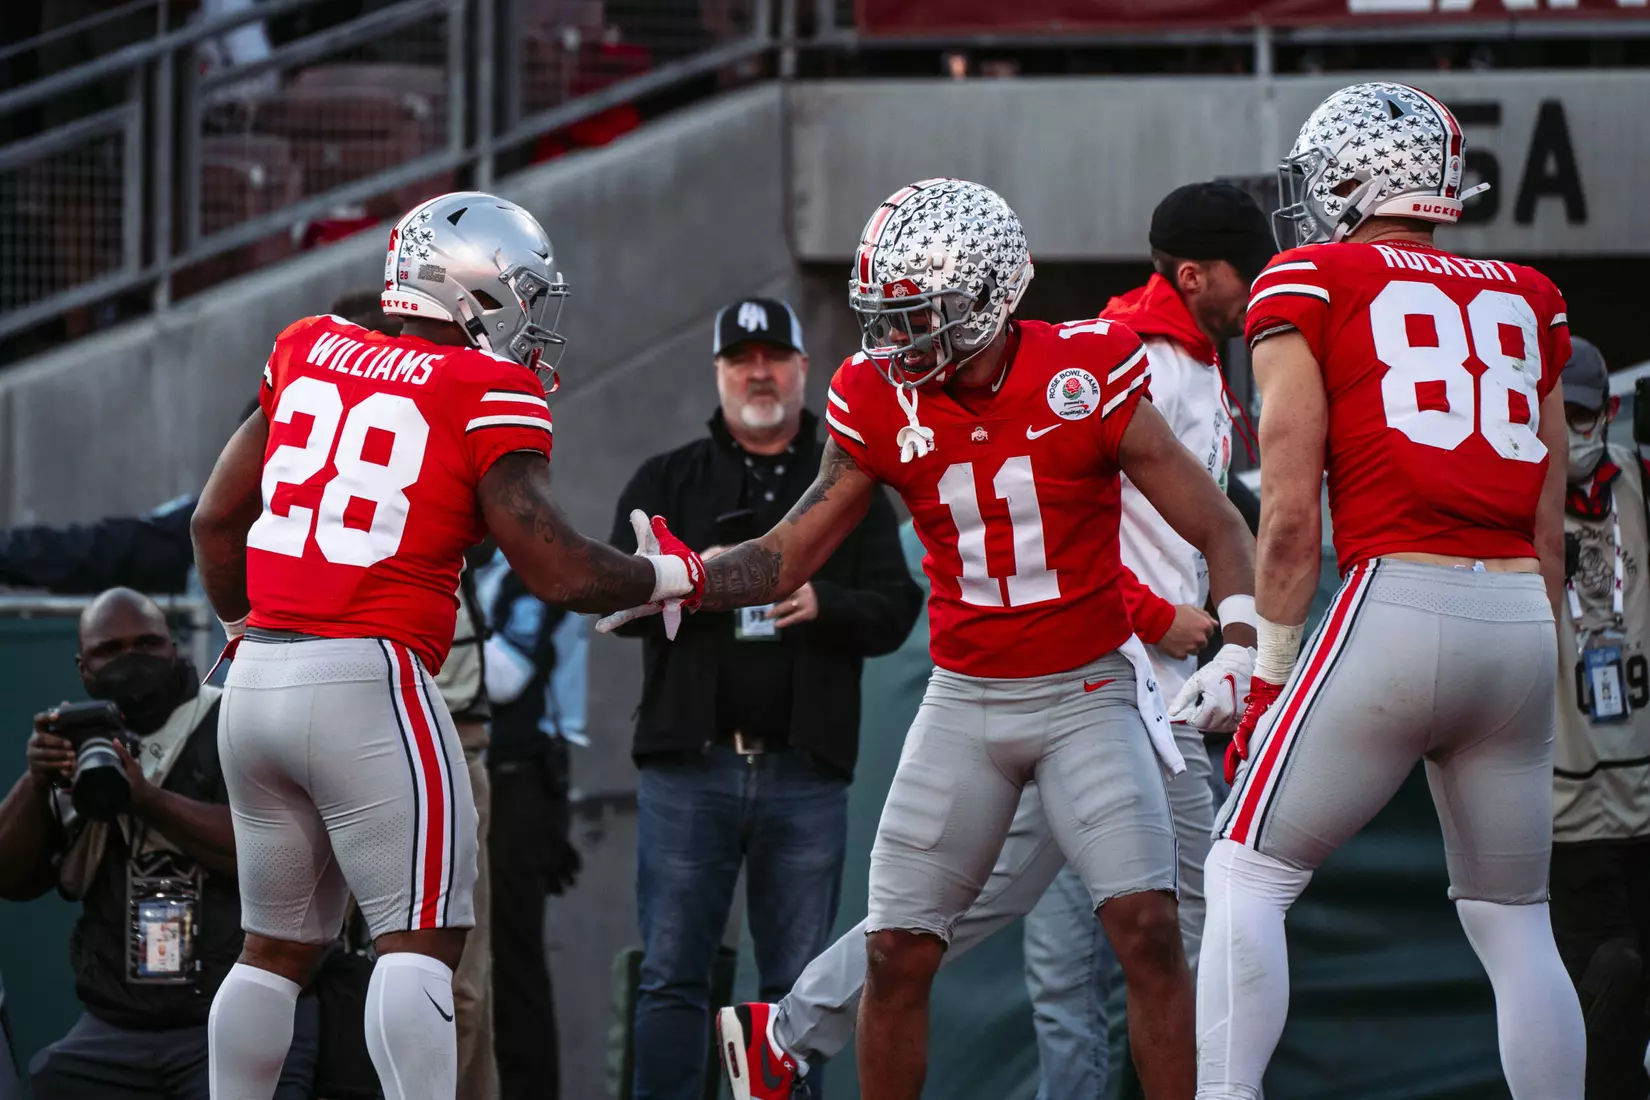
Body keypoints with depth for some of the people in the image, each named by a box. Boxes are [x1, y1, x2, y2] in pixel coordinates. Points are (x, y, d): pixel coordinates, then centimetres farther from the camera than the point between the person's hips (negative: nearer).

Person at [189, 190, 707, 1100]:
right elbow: (557, 571, -8)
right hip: (366, 683, -6)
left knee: (276, 947, 16)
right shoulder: (487, 395, -5)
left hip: (257, 681, 7)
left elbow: (215, 521, 19)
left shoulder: (308, 352, 13)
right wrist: (670, 576, 10)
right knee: (422, 942, -4)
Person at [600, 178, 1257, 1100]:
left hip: (1090, 692, -3)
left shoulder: (1087, 377, -15)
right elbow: (792, 555, 3)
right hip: (965, 701, 3)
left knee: (1146, 929, -18)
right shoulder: (883, 404, -5)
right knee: (898, 954, -1)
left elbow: (1221, 532, -11)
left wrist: (1241, 648, -26)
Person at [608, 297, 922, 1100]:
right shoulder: (666, 482, 13)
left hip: (806, 771, 1)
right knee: (672, 976, -3)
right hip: (688, 764, -1)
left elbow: (895, 610, 7)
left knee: (798, 985, 2)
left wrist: (823, 604, -14)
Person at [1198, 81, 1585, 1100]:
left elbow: (1292, 513, -2)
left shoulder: (1309, 285, 4)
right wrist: (1539, 673, 25)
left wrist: (1270, 672, 6)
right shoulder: (1527, 300, 18)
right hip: (1521, 616, 5)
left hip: (1397, 601, -5)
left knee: (1249, 876, 3)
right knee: (1514, 921, 15)